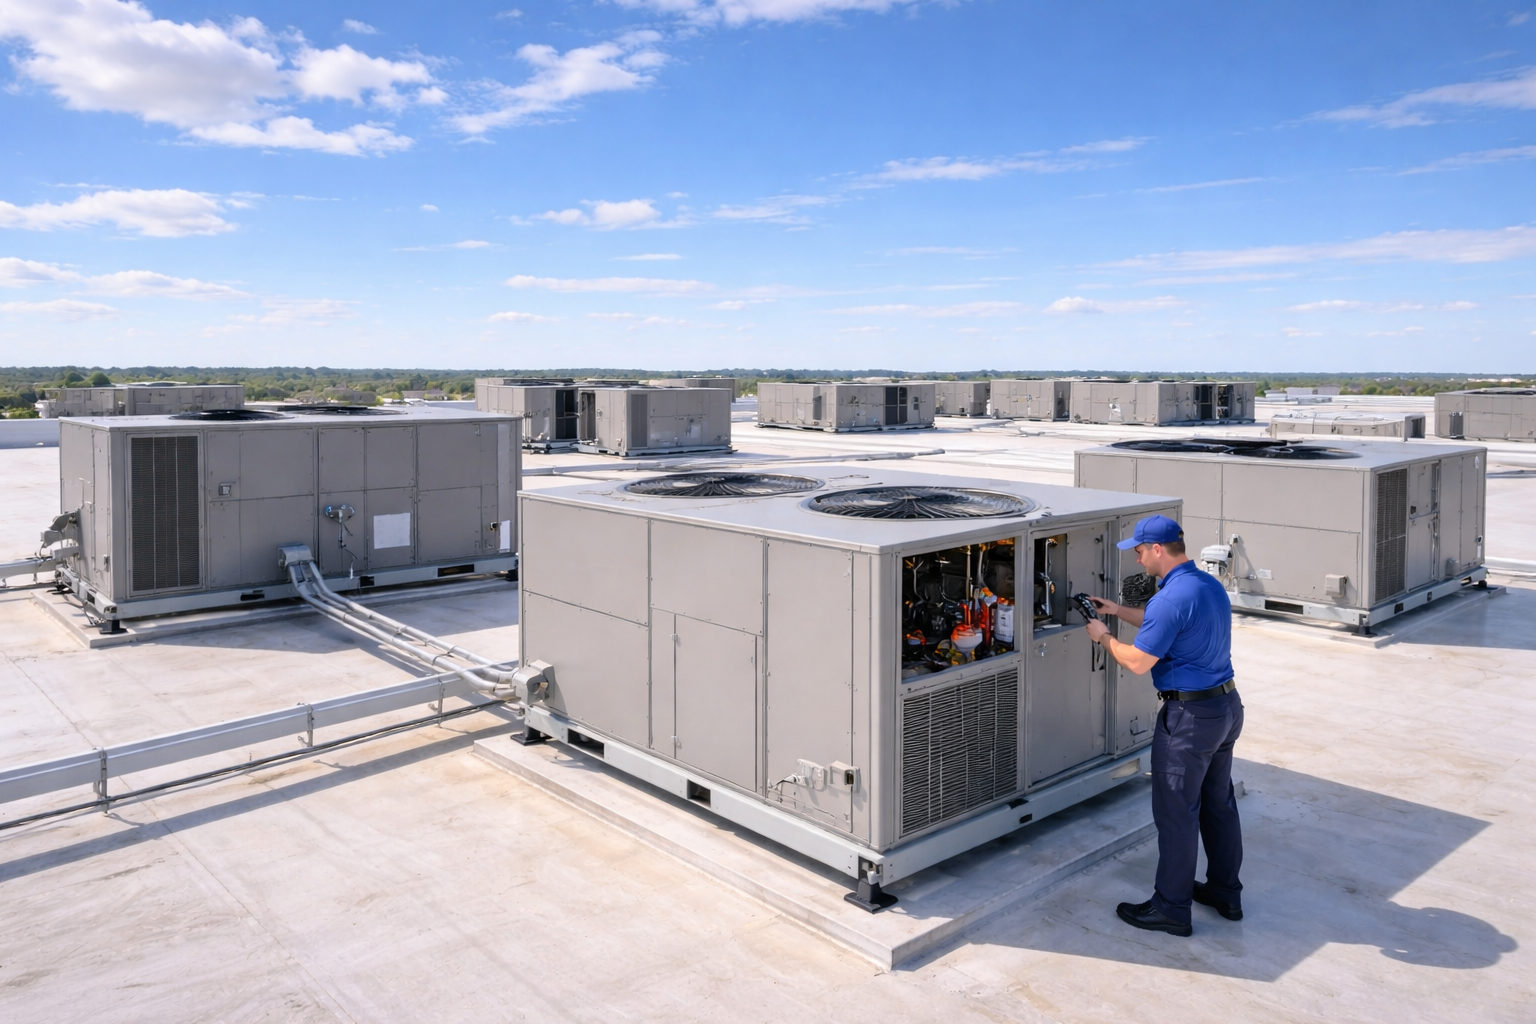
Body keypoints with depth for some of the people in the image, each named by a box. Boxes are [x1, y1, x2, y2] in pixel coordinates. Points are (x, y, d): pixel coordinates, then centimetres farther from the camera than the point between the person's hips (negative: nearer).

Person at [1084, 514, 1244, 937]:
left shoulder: (1172, 597, -23)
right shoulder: (1211, 585, 7)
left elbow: (1138, 662, -19)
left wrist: (1104, 637, -2)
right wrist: (1118, 610, 22)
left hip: (1189, 716, -10)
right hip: (1227, 705, 10)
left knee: (1176, 813, 2)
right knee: (1218, 803, 20)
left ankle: (1171, 908, 13)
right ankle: (1225, 893, 33)